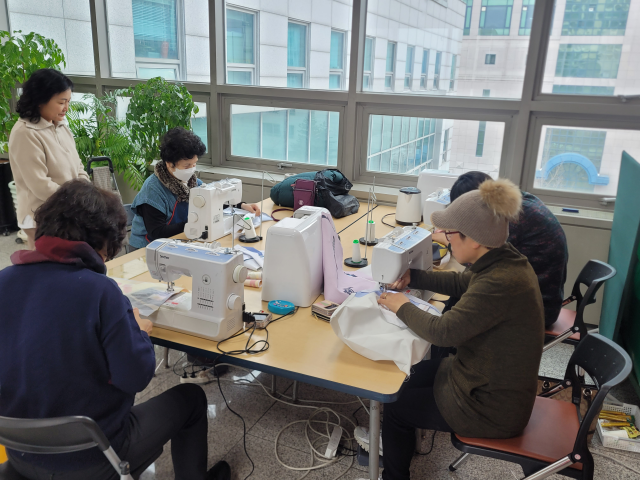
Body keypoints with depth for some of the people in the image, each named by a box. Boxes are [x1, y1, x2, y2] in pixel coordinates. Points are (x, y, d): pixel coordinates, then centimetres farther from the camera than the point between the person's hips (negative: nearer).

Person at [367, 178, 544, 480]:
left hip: (494, 409, -8)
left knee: (396, 405, 8)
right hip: (493, 381, 8)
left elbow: (443, 331, -29)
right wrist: (412, 278, 4)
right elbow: (462, 283, 12)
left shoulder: (501, 283, -34)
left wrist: (402, 307, -13)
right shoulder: (505, 260, -5)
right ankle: (393, 442, 41)